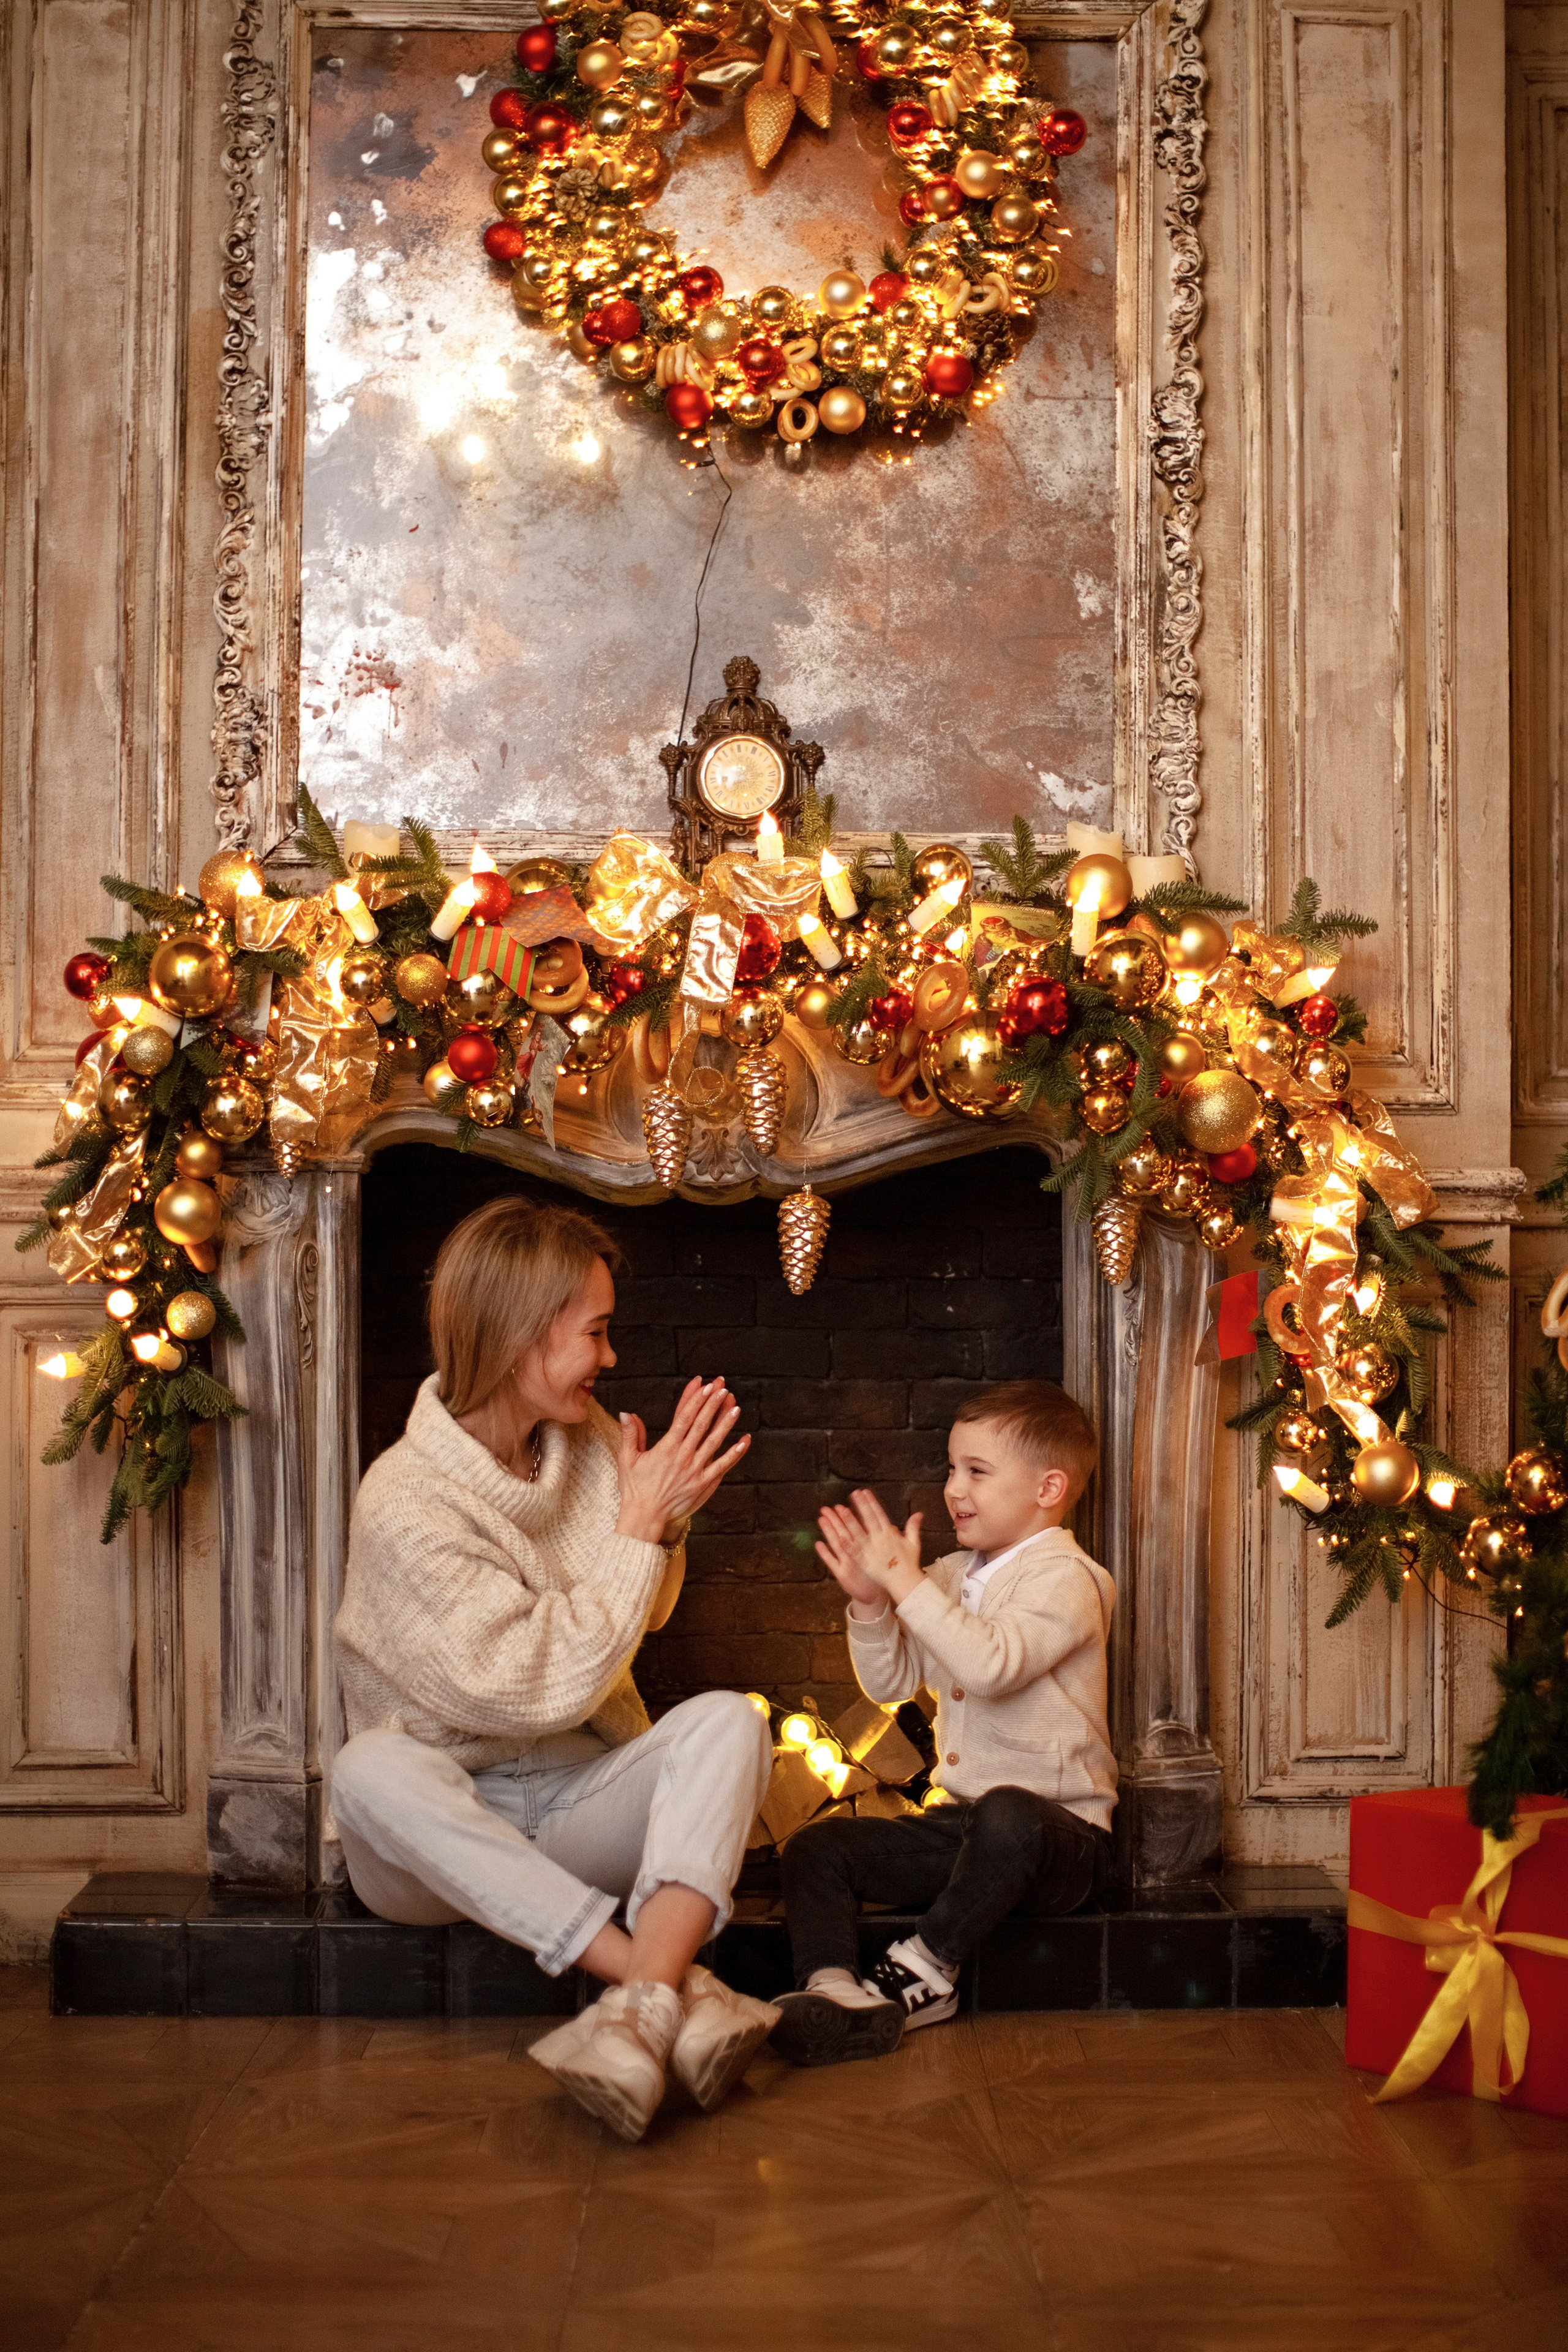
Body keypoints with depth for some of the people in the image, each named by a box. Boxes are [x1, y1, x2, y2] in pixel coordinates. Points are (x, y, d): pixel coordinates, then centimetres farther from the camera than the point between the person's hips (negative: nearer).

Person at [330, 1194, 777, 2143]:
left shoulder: (587, 1440, 0)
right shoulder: (407, 1504, -18)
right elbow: (542, 1688, -22)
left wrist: (665, 1526, -5)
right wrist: (638, 1530, -17)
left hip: (582, 1806, 5)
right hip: (449, 1823, -4)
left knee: (727, 1718, -23)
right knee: (371, 1769, -37)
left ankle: (644, 2007, -45)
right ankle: (690, 1991, -45)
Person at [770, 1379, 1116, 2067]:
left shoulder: (1063, 1579, -10)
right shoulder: (955, 1575, 14)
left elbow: (991, 1665, -28)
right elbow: (891, 1681, 14)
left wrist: (907, 1582, -24)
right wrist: (869, 1602, -3)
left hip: (1062, 1833, -7)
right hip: (958, 1823, 7)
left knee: (1006, 1816, -41)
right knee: (815, 1848, -8)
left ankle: (929, 1970, -22)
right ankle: (834, 1992, -31)